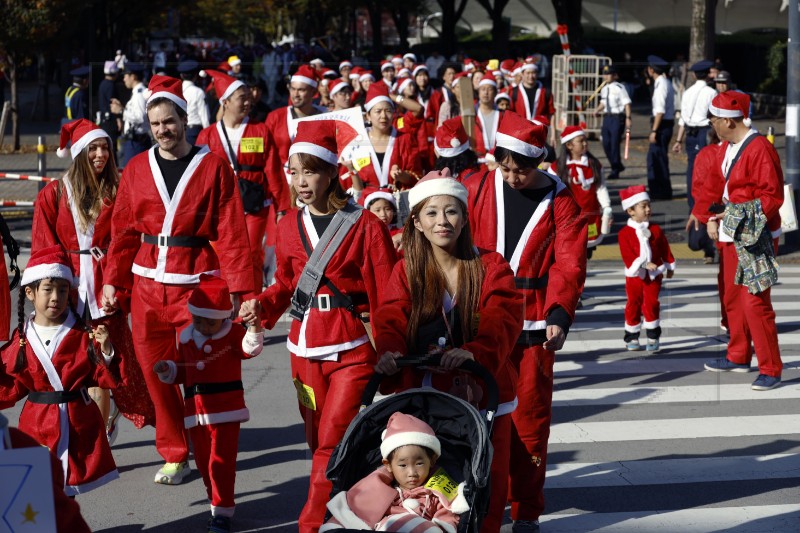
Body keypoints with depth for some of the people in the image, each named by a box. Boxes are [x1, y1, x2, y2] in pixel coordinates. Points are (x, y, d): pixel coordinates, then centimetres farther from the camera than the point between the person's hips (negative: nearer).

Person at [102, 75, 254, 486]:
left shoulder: (213, 167, -2)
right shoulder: (136, 170, 8)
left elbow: (231, 232, -6)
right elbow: (123, 231, 13)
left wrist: (237, 288, -12)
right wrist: (112, 280, 5)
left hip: (196, 284, -3)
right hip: (147, 284, 3)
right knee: (156, 371, 6)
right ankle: (174, 455, 18)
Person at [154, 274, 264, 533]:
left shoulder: (232, 333, -4)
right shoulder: (186, 338, 10)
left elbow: (250, 348, -21)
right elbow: (182, 371, 19)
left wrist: (254, 325, -36)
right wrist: (168, 370, 0)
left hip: (225, 409, -5)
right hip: (195, 410, 5)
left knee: (221, 461, -6)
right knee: (203, 461, 10)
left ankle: (222, 511, 1)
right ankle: (218, 502, 25)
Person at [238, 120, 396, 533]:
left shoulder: (366, 227, -8)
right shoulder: (289, 226, 7)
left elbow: (387, 297, -7)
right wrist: (262, 305, -3)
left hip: (354, 351, -5)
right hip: (305, 349, 5)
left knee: (332, 444, -10)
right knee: (320, 443, 12)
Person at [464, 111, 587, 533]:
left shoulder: (560, 203, -1)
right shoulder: (477, 189, 3)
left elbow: (569, 265, -8)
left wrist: (559, 316, -23)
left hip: (533, 325, -1)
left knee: (529, 418, 3)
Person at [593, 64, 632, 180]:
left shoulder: (619, 88, -12)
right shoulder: (604, 89, 11)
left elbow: (627, 103, -13)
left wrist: (628, 118, -19)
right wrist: (598, 109, 3)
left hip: (617, 117, -8)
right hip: (607, 117, 8)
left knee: (614, 143, -5)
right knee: (606, 144, 9)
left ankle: (615, 170, 6)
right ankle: (617, 166, 27)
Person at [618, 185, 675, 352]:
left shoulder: (656, 230, 4)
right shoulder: (625, 233, -7)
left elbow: (665, 250, 12)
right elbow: (627, 254, -16)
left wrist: (669, 266, 14)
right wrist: (643, 264, -26)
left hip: (654, 274, 1)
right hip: (634, 275, -1)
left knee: (651, 304, -4)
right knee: (634, 304, 6)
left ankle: (653, 336, 3)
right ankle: (632, 337, 17)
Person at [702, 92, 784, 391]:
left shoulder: (759, 149, -18)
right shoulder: (726, 148, 11)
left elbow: (773, 196, -18)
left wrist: (746, 220, -22)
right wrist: (714, 218, 12)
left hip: (755, 238, -10)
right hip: (730, 236, 10)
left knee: (755, 302, -11)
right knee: (733, 298, 18)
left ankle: (770, 370, -4)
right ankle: (739, 357, 33)